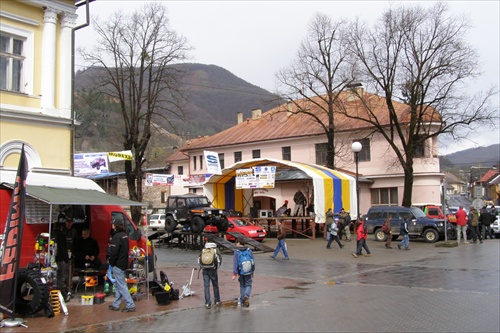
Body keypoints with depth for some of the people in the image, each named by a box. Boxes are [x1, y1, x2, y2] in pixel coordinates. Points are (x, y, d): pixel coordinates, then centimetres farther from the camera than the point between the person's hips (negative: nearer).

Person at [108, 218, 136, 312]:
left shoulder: (117, 237, -18)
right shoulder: (124, 235, 12)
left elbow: (114, 252, -22)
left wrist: (111, 264, -9)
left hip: (118, 265, -10)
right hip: (124, 263, 10)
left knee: (121, 285, -5)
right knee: (119, 284, 16)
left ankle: (130, 305, -6)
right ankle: (116, 305, 25)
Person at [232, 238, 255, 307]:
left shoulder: (237, 252, -10)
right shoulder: (249, 251, -1)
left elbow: (235, 264, -14)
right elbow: (253, 262, 3)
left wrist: (234, 274, -14)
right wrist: (252, 271, 14)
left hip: (241, 272, -1)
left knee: (242, 286, 15)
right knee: (248, 285, 11)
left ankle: (242, 300, 20)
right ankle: (246, 296, -14)